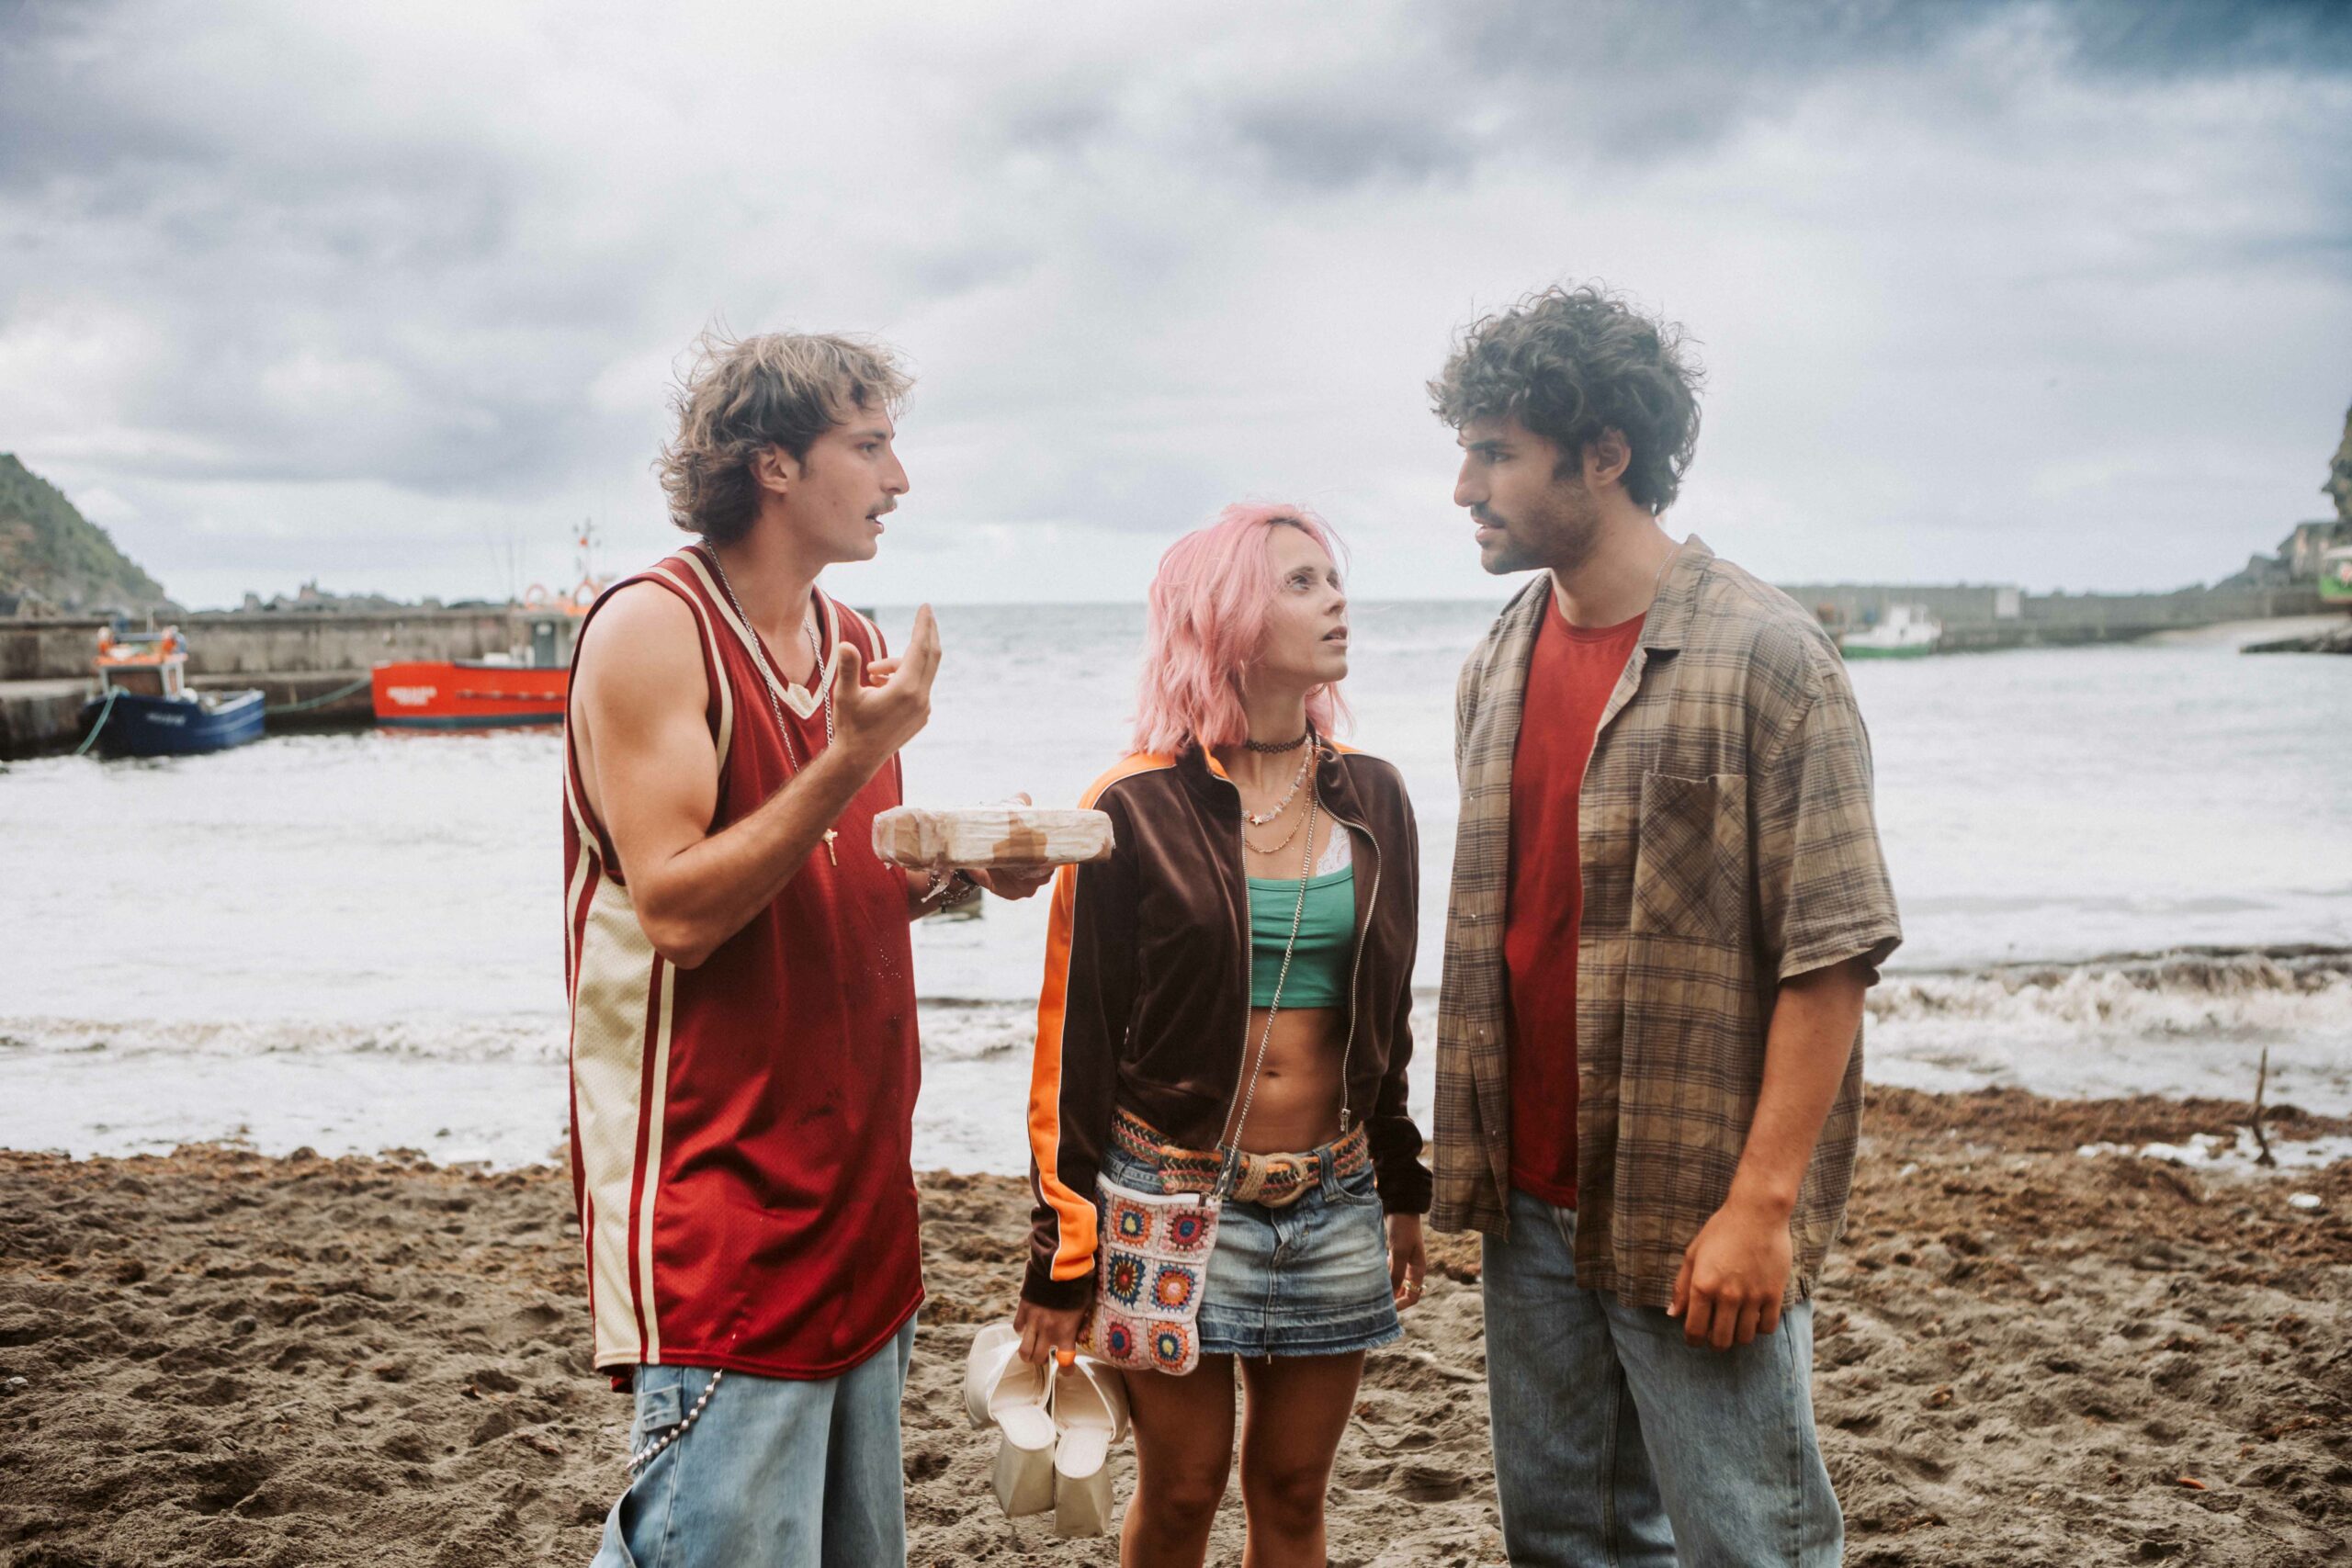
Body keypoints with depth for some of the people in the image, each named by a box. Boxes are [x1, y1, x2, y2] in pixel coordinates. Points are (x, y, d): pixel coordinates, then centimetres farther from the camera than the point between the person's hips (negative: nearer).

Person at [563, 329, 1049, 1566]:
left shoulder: (853, 642, 13)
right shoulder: (653, 628, -12)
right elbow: (678, 907, -18)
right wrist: (852, 760, -23)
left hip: (854, 1188, 8)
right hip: (717, 1215, -8)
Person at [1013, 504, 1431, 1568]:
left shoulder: (1370, 797, 5)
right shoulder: (1138, 810, -9)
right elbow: (1076, 1042, -7)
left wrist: (1403, 1189, 15)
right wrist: (1060, 1263, -6)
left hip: (1332, 1204, 4)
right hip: (1172, 1199, -4)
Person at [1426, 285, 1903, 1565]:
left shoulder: (1763, 657, -11)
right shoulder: (1497, 667, 9)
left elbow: (1831, 952, -14)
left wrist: (1760, 1203, -18)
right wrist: (1474, 1160, 11)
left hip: (1695, 1221, -6)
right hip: (1532, 1204, 6)